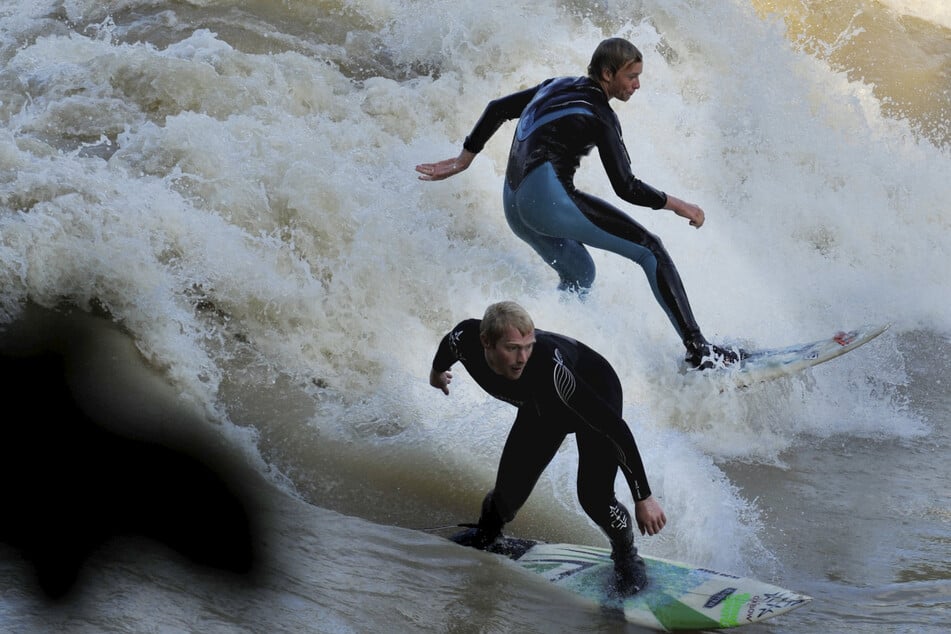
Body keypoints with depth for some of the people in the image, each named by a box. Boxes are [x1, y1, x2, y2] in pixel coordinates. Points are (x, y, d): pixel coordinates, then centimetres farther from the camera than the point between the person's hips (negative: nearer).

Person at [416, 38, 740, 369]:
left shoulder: (558, 87, 20)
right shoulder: (599, 115, -4)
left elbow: (497, 108, 24)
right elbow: (626, 188, -5)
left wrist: (464, 159, 29)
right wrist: (676, 204, 7)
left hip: (514, 208, 9)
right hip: (551, 197, -9)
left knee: (579, 276, 29)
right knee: (651, 251, -5)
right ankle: (698, 350, -11)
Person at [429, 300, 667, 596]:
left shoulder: (548, 366, -45)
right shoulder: (464, 340, -31)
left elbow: (615, 427, -40)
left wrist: (643, 498, -38)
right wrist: (438, 370, 21)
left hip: (595, 391, -4)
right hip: (542, 407, 4)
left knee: (594, 498, -20)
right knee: (509, 494, -1)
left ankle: (627, 557, 13)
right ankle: (484, 535, 36)